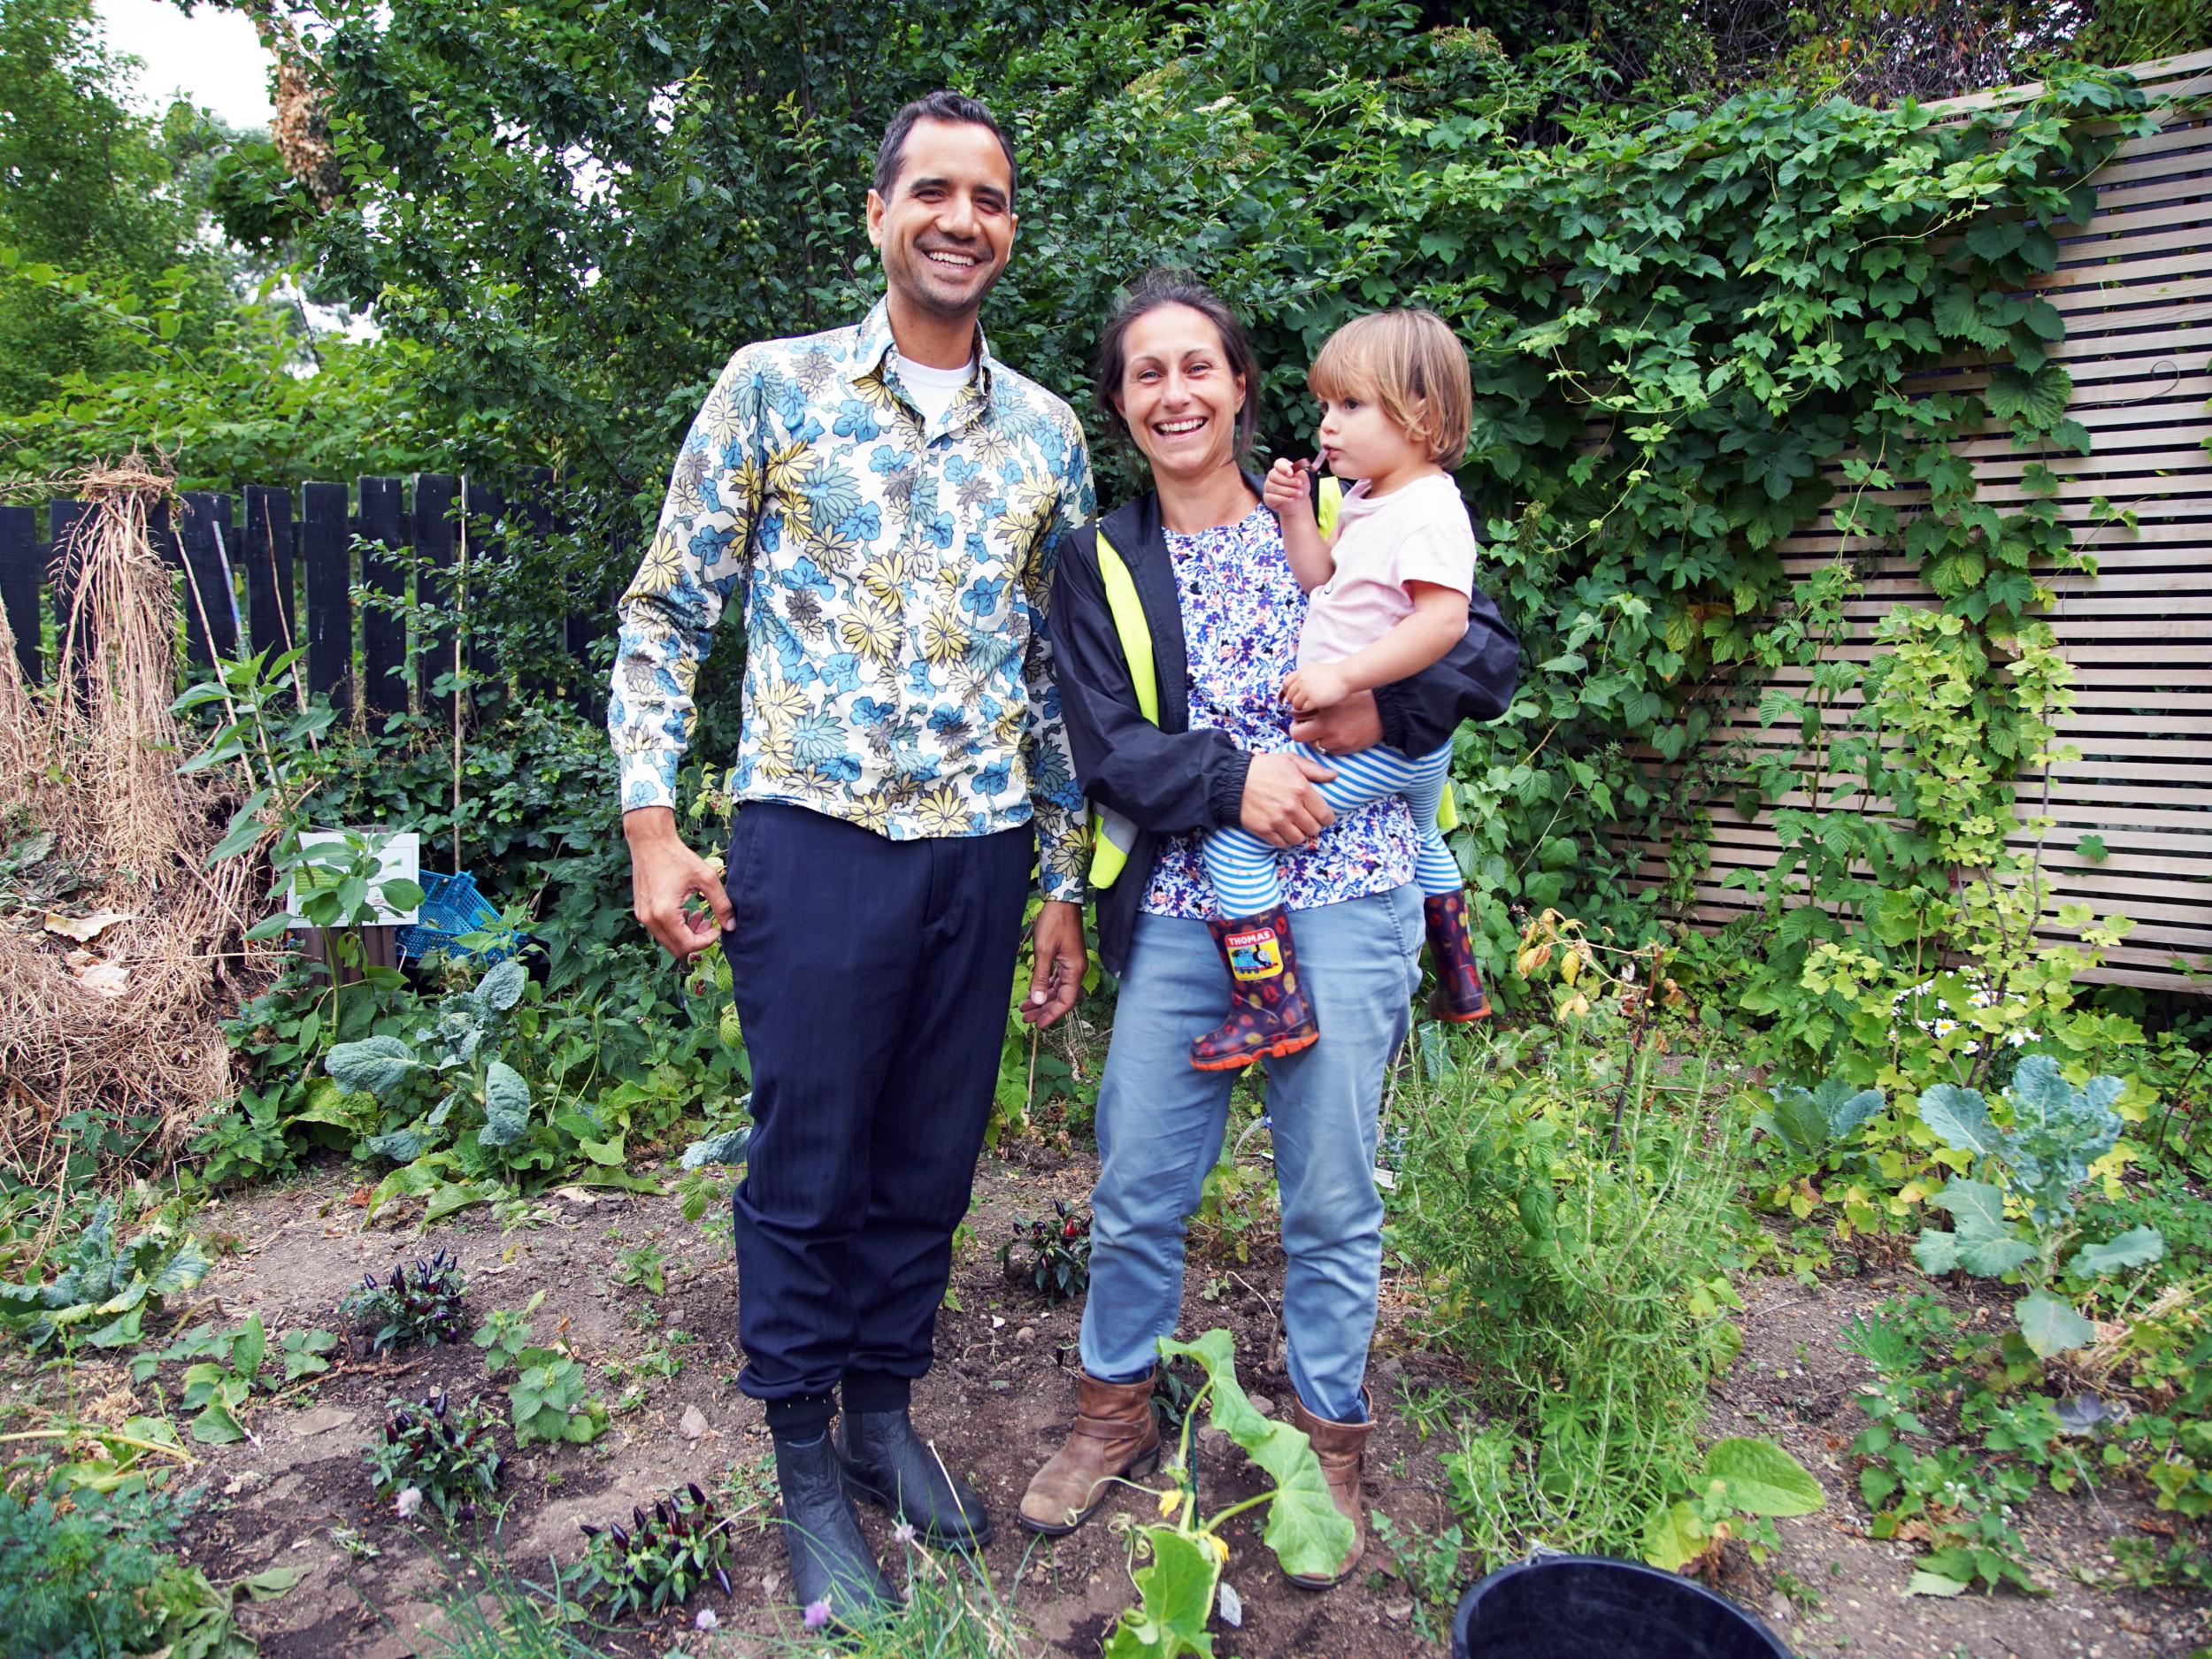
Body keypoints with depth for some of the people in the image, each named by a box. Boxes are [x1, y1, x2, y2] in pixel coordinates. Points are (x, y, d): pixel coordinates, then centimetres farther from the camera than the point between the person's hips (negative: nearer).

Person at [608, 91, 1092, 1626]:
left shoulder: (1047, 436, 10)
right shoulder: (773, 387, 1)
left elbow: (1056, 669, 12)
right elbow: (667, 613, 2)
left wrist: (1064, 885, 11)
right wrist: (652, 825, -6)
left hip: (982, 853, 4)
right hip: (814, 837, -3)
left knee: (929, 1160, 13)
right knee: (808, 1164, 6)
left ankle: (886, 1411, 35)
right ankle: (807, 1461, 27)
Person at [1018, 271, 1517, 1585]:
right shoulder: (1102, 564, 8)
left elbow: (1490, 649, 4)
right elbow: (1103, 743, -2)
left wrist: (1387, 710, -13)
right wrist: (1231, 779, -17)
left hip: (1344, 897, -1)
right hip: (1180, 910, 1)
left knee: (1332, 1195, 8)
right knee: (1136, 1188, 8)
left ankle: (1329, 1438, 30)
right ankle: (1117, 1411, 33)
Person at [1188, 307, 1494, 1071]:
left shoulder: (1428, 510, -20)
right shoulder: (1368, 499, 10)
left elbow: (1445, 617, -31)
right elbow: (1321, 577, 10)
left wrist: (1344, 675, -34)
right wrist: (1296, 513, -2)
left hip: (1377, 739, -11)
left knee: (1233, 832, -18)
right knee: (1420, 839, 35)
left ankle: (1272, 1008, -15)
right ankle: (1460, 984, 55)